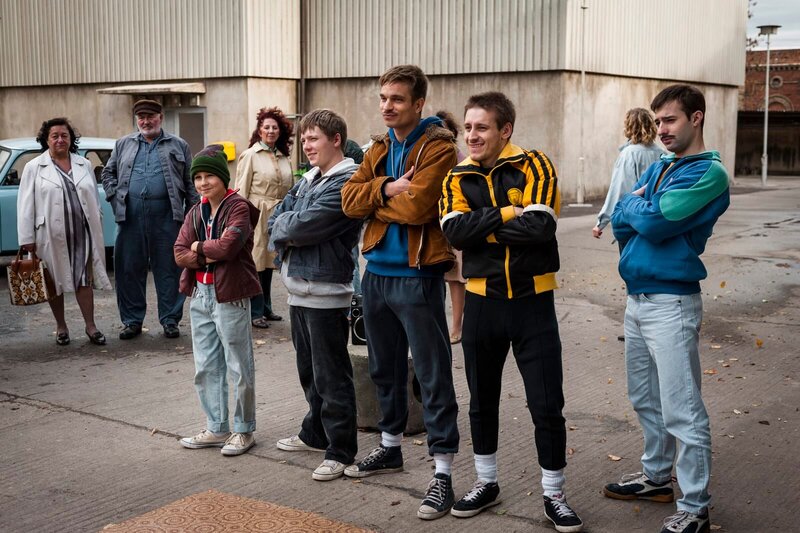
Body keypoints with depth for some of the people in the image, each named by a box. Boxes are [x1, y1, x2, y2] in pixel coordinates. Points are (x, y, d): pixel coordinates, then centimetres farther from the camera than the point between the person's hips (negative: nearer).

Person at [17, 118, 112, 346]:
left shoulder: (84, 165, 10)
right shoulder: (34, 168, 2)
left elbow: (95, 200, 13)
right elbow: (26, 206, -1)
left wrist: (97, 230, 10)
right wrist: (27, 238, -6)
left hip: (82, 233, 1)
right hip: (51, 235, -1)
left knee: (84, 279, 0)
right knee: (55, 282, 8)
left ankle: (90, 325, 6)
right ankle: (61, 326, 20)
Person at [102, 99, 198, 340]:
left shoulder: (178, 146, 10)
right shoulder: (123, 144, 16)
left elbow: (190, 182, 8)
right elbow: (108, 173, 19)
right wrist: (115, 197, 3)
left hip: (166, 214, -2)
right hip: (131, 215, 2)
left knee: (168, 269, 1)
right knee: (129, 269, 4)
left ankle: (170, 320, 10)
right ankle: (132, 320, 15)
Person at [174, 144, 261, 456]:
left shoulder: (239, 208, -9)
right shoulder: (195, 213, 11)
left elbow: (227, 245, -24)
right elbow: (180, 254, 3)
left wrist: (199, 247, -7)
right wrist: (208, 256, -15)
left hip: (230, 297, -7)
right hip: (200, 295, 7)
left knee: (239, 368, 3)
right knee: (205, 368, 13)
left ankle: (244, 430, 15)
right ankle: (216, 428, 24)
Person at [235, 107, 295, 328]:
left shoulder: (284, 157, 12)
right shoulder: (250, 155, -4)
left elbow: (291, 189, 17)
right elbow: (242, 191, -6)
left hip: (278, 215, 6)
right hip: (256, 215, -6)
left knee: (269, 261, 12)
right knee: (256, 262, -4)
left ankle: (266, 308, 22)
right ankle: (255, 312, 3)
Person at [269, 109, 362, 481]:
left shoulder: (346, 182, -14)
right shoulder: (308, 180, 15)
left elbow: (305, 225, -21)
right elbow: (277, 217, 12)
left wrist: (282, 228, -1)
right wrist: (288, 235, -8)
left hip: (325, 293, -9)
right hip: (299, 288, 9)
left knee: (331, 376, -2)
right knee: (308, 370, 20)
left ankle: (340, 450, 7)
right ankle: (315, 433, 34)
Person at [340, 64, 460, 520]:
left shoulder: (438, 148, -10)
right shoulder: (379, 150, 13)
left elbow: (417, 206, -23)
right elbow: (350, 199, 1)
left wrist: (374, 199, -8)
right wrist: (388, 188, -15)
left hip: (417, 275, -8)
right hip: (377, 273, 8)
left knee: (433, 376, -2)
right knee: (386, 368, 20)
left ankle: (443, 473, 4)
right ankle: (391, 447, 37)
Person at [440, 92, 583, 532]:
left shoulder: (533, 166, -7)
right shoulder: (458, 178, 3)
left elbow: (540, 226, -21)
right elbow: (454, 231, -13)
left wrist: (480, 225, -14)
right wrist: (506, 213, -17)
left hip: (532, 302, -3)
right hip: (481, 302, 3)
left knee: (547, 407, 1)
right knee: (481, 401, 15)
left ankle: (554, 496, 18)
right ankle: (486, 484, 33)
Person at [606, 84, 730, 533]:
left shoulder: (708, 174, -12)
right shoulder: (658, 168, 14)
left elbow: (654, 221, -21)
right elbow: (621, 222, 6)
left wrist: (635, 206, -2)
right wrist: (643, 211, -12)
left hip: (671, 302, -8)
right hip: (636, 298, 9)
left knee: (682, 412, -4)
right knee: (646, 400, 19)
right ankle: (657, 477, 35)